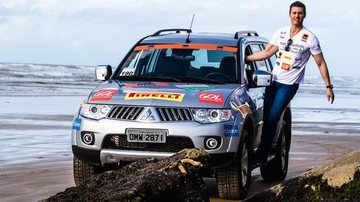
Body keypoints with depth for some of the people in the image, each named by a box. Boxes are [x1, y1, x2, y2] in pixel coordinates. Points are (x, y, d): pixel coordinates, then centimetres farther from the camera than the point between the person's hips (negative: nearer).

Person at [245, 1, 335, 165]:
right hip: (273, 81, 5)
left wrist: (328, 87, -2)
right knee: (265, 118, 0)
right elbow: (266, 53, 15)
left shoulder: (310, 39, -5)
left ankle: (261, 157, -7)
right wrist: (245, 58, 9)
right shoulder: (280, 33, 8)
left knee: (272, 119, -12)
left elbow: (321, 64, 0)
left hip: (289, 85, -5)